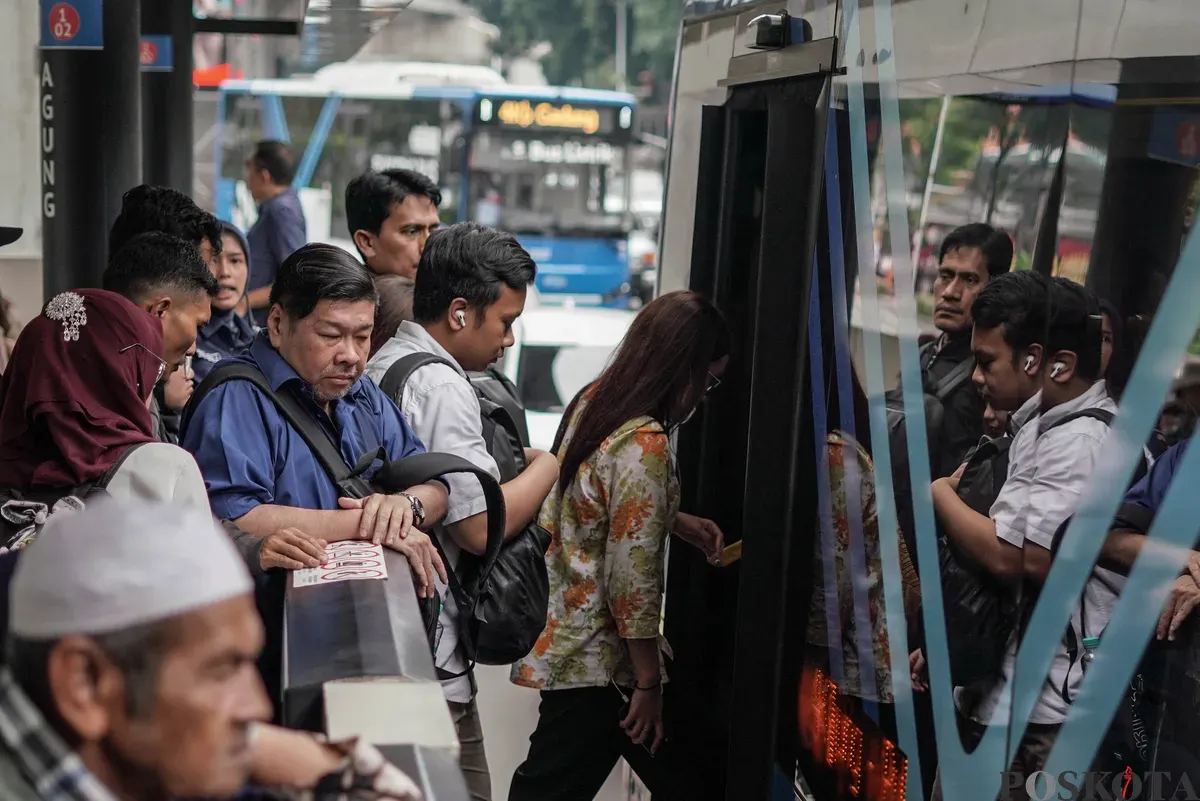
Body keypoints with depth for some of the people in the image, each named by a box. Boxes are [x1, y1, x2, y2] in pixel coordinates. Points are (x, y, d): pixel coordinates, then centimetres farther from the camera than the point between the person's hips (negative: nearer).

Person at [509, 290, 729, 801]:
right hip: (595, 659, -9)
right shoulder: (644, 444, -24)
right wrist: (648, 682, -13)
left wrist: (678, 522, 10)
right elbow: (632, 577, -22)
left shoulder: (592, 401, 3)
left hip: (562, 632, 9)